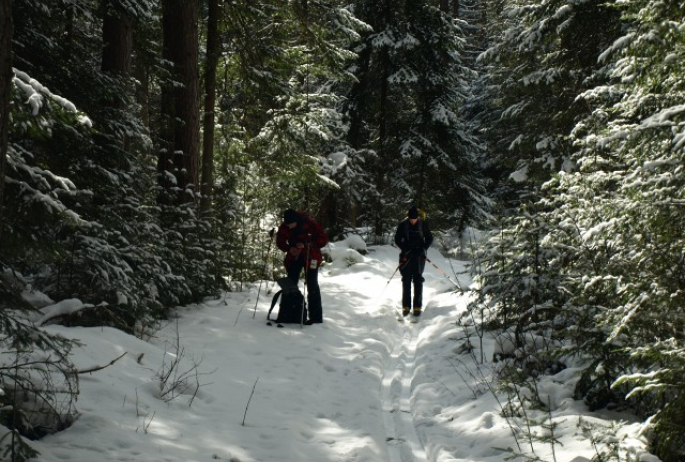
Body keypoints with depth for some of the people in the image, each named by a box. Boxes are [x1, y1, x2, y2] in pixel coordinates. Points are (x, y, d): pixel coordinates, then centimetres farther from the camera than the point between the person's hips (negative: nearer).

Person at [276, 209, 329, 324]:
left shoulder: (310, 224, -22)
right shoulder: (283, 227, -11)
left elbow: (323, 240, -17)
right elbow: (280, 242, 4)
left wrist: (307, 244, -29)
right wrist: (289, 249, -18)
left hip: (310, 257, -5)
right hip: (294, 257, 5)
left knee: (312, 286, -8)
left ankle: (316, 317, -5)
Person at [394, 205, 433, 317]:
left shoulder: (423, 223, -4)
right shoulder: (403, 224, -3)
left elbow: (429, 238, 5)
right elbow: (397, 239, 4)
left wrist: (423, 249, -10)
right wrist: (405, 249, -10)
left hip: (419, 255, -1)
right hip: (407, 255, 1)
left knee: (418, 280, -5)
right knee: (406, 280, -1)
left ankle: (417, 306, -2)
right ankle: (406, 306, 2)